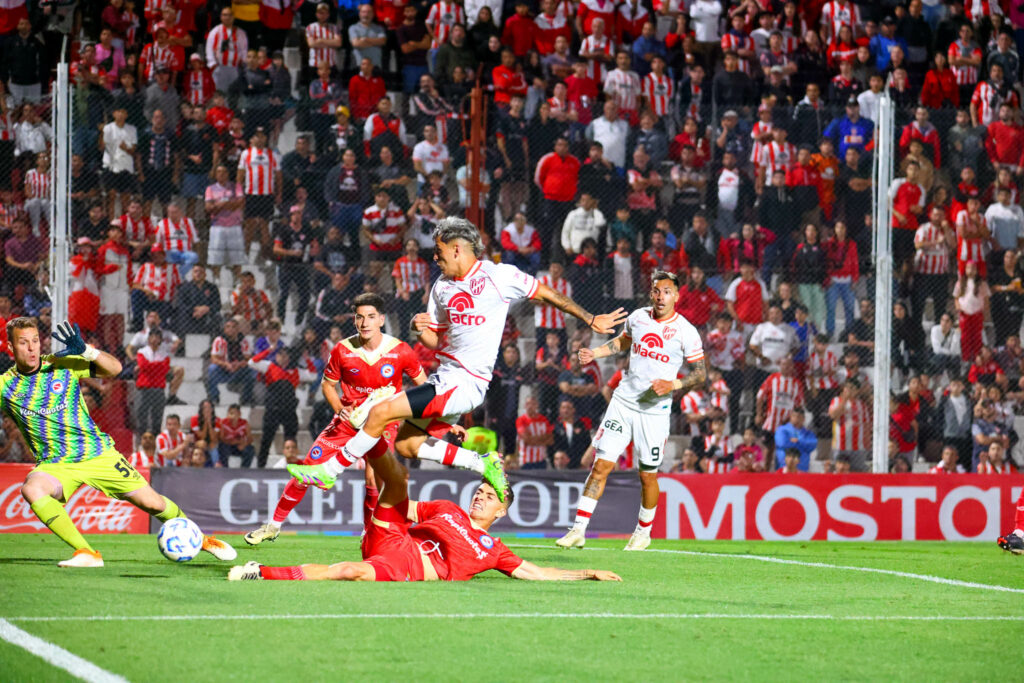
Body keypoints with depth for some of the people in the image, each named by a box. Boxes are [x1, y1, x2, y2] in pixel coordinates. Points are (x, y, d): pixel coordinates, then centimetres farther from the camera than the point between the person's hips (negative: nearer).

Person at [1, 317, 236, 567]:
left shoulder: (63, 364, -5)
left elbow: (114, 368, -9)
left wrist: (85, 350, -26)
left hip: (98, 453, 0)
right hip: (54, 464, 0)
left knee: (152, 502, -1)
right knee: (31, 489, -34)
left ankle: (201, 539, 27)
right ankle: (86, 553, -30)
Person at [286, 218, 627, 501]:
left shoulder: (497, 275, -8)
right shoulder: (442, 286, 14)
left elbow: (545, 293, 2)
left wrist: (590, 318, 5)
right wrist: (420, 328, -3)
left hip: (465, 383, -9)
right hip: (445, 375, 9)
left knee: (381, 411, -15)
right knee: (406, 444, 6)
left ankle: (330, 470, -5)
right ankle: (483, 464, 11)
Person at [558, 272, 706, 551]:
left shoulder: (686, 332, -8)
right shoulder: (638, 317, 4)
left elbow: (701, 375, -3)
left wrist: (673, 385, -19)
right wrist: (594, 353, 13)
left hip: (654, 410, -3)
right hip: (623, 401, 3)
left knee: (647, 475, 4)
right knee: (601, 465, -5)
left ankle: (643, 533, 26)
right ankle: (578, 530, -4)